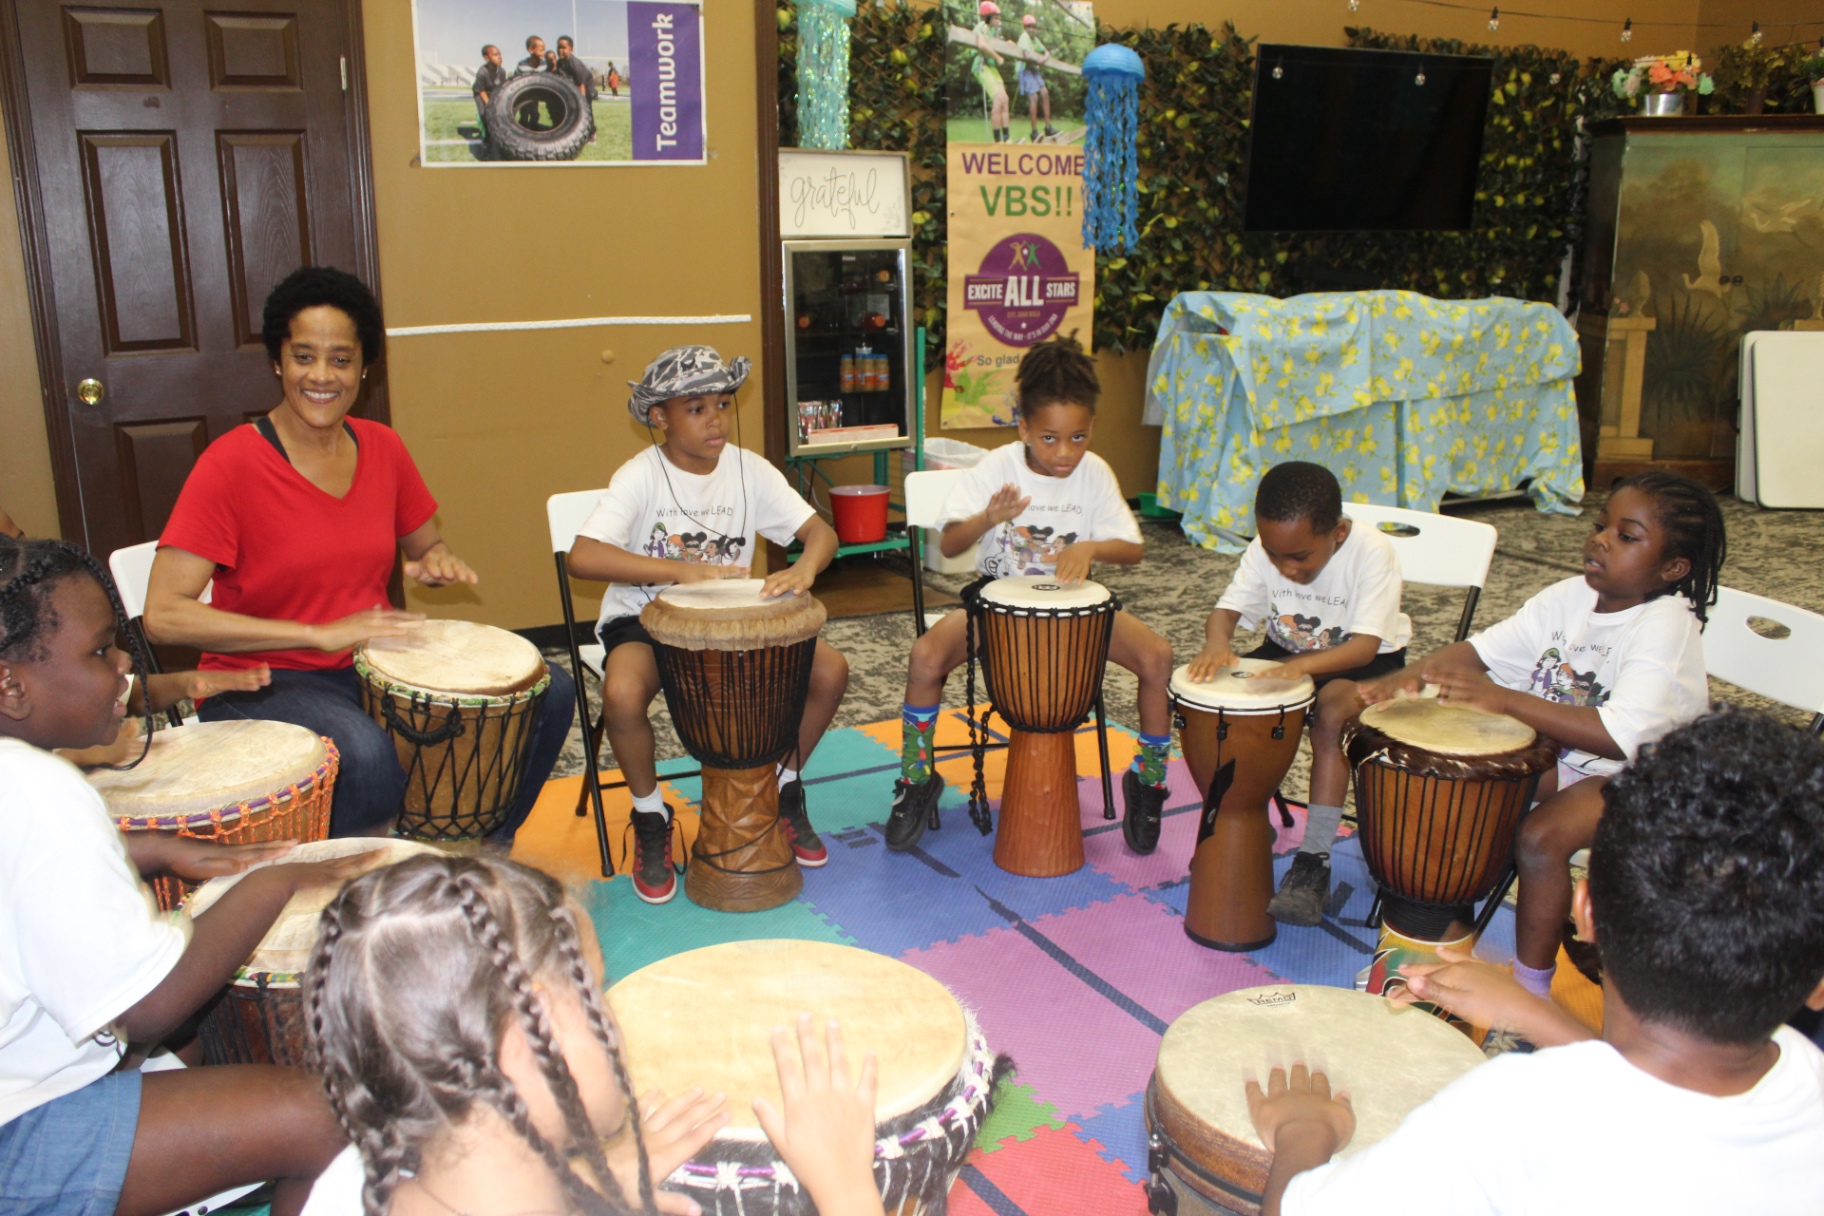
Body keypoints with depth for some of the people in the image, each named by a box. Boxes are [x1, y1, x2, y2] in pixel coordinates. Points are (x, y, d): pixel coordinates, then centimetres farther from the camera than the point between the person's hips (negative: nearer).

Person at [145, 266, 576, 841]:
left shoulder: (382, 447, 4)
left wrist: (438, 565, -6)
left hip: (373, 666, 6)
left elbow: (425, 546, 20)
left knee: (549, 691, -8)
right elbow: (163, 614, -20)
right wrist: (319, 633, -25)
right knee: (365, 750, -38)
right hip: (259, 684, -6)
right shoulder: (231, 464, -14)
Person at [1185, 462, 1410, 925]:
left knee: (1331, 711, -34)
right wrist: (1217, 642, -41)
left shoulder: (1372, 552, -27)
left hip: (1361, 661, -5)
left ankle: (1313, 863, -28)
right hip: (1288, 647, 5)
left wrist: (1303, 665, -50)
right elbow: (1227, 609, -16)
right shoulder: (1266, 549, -14)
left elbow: (1366, 643, -33)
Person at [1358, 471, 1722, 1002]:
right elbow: (1482, 650, -5)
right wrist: (1413, 675, -26)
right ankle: (1452, 925, 10)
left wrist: (1505, 700, -38)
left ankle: (1531, 986, -8)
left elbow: (1621, 734, -36)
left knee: (1540, 836, -28)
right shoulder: (1572, 596, -2)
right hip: (1560, 753, 7)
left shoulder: (1667, 627, -24)